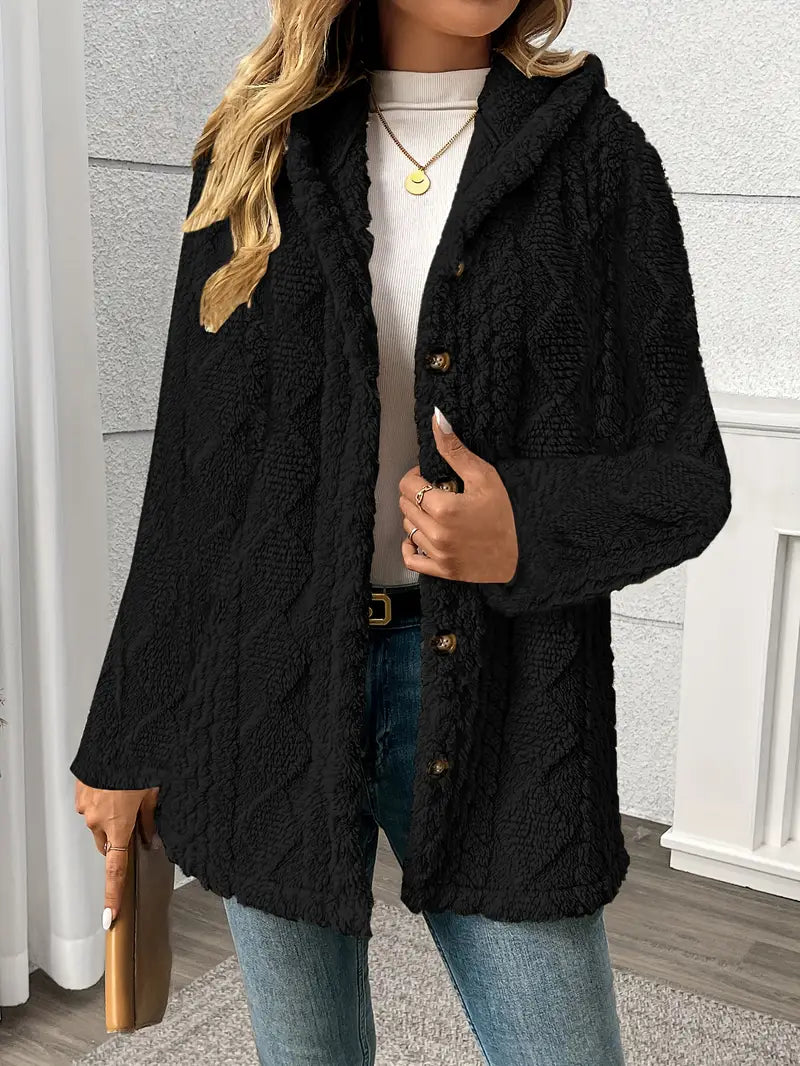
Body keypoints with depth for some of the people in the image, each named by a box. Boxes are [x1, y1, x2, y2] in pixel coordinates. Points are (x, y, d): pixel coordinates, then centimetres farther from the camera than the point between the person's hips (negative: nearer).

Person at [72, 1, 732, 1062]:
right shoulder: (259, 160, 4)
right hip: (271, 685, 2)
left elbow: (685, 474, 1)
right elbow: (193, 477, 5)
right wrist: (124, 740, 7)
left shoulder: (595, 153, 0)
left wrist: (535, 532, -20)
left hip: (492, 693, -1)